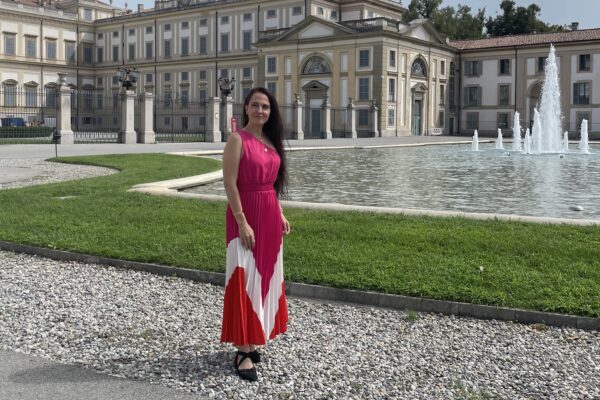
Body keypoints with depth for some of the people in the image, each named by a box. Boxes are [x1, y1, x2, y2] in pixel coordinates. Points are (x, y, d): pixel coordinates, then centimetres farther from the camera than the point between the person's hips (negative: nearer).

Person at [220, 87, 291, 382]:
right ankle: (243, 352, 0)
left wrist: (279, 214, 15)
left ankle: (253, 340, 25)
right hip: (245, 214, -8)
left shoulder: (270, 140, 12)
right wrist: (242, 222, -21)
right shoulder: (237, 140, -11)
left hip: (269, 214, 8)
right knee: (245, 279, -6)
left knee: (265, 276, 12)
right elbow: (229, 183, -16)